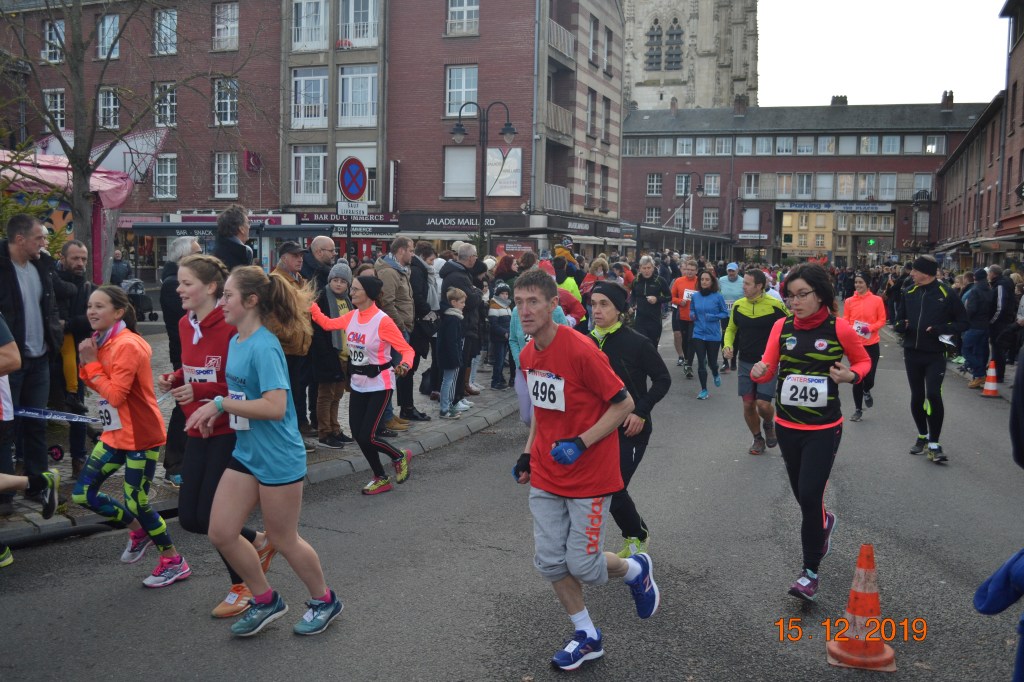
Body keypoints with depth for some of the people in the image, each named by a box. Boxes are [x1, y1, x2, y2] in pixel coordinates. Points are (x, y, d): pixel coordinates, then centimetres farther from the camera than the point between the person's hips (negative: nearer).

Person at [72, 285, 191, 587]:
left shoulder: (127, 345, -20)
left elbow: (115, 395, -23)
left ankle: (175, 562, 18)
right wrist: (87, 363, -8)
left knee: (137, 503, -1)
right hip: (115, 434, 9)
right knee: (82, 494, 8)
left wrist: (92, 363, -16)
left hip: (140, 436, -9)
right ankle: (139, 530, 30)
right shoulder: (103, 342, 8)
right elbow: (98, 386, 8)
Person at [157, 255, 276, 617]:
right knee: (189, 517, 10)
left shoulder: (231, 327, -18)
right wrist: (173, 379, -1)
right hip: (198, 432, 8)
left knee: (210, 515, -2)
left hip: (228, 432, -8)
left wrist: (201, 391, -25)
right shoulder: (185, 324, 6)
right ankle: (259, 543, 34)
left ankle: (242, 586, 22)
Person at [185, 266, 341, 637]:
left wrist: (220, 404, -24)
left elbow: (275, 407, -29)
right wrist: (216, 411, 3)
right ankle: (264, 600, 27)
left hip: (278, 458, -9)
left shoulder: (264, 347, -21)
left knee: (283, 540, 7)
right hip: (245, 452, 9)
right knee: (220, 533, 8)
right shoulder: (235, 342, 7)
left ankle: (324, 600, 31)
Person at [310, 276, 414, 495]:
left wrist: (405, 365, -37)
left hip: (379, 384, -7)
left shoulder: (383, 321, -19)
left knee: (366, 437, -9)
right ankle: (381, 479, 25)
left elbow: (407, 349, -18)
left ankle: (399, 457, 21)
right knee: (358, 434, 7)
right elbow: (327, 323, 17)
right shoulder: (352, 316, 1)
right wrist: (311, 304, 9)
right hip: (358, 384, 7)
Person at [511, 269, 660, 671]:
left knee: (582, 565, -1)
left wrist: (580, 444, -24)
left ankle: (636, 570, 31)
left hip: (588, 477, -7)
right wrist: (528, 454, 13)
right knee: (549, 561, 6)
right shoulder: (527, 356, 2)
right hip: (546, 476, 7)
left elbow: (624, 404, -16)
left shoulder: (581, 351, -22)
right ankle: (586, 636, 27)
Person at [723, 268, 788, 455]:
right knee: (748, 405, 6)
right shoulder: (738, 305, 0)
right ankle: (758, 439, 29)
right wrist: (728, 345, -4)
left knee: (763, 404, -12)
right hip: (744, 363, 4)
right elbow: (731, 329, 16)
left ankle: (769, 425, 23)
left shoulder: (775, 306, -12)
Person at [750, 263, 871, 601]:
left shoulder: (839, 328, -9)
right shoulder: (782, 327, -2)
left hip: (823, 429, -4)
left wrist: (850, 376, -15)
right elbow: (768, 368, -3)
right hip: (787, 425, 4)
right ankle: (823, 522, 51)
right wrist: (759, 371, -26)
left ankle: (810, 572, 5)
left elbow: (863, 361, 6)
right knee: (802, 494, 16)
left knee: (810, 496, -9)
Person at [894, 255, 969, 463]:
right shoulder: (908, 293, 4)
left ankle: (934, 444, -6)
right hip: (912, 353, 5)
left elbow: (963, 323, -2)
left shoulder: (946, 294, -7)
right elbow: (899, 320, 14)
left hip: (935, 354, -4)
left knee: (933, 395, -16)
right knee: (916, 396, 12)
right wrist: (901, 325, -10)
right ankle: (922, 436, 30)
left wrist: (940, 329, -18)